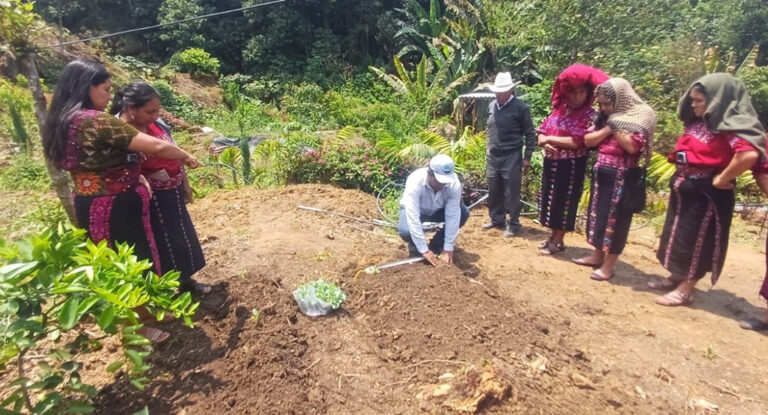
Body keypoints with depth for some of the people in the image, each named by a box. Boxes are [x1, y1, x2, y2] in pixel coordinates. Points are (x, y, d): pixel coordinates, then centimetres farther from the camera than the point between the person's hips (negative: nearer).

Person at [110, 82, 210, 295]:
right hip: (149, 200, -7)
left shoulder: (157, 124, -1)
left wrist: (185, 184, 12)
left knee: (181, 237, 19)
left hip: (172, 194, 7)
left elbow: (175, 155, 9)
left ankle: (185, 280, 39)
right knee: (161, 244, 7)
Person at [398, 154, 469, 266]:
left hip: (437, 210, 3)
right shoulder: (415, 182, -38)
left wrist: (448, 248, -28)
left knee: (463, 212, -22)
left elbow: (453, 215, -27)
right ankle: (415, 247, 3)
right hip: (414, 210, -3)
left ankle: (436, 245, -1)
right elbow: (413, 218, -40)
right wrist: (424, 250, -39)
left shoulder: (454, 183, -30)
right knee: (406, 231, -35)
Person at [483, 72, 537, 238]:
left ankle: (513, 224, 16)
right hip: (492, 156, 6)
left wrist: (527, 157, -8)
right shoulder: (492, 105, 7)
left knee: (511, 193, 1)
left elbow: (530, 134, -5)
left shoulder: (520, 107, -9)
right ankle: (497, 219, 31)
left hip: (511, 157, -5)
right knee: (494, 191, 14)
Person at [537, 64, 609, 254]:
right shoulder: (558, 110, 8)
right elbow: (541, 133, 9)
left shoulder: (590, 115, -9)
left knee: (564, 202, 3)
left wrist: (550, 139, -12)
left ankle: (558, 241, 16)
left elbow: (577, 142, -19)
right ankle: (553, 236, 28)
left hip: (571, 166, -6)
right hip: (551, 164, 6)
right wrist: (545, 143, -14)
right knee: (550, 199, 13)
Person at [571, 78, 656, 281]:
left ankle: (609, 264, 11)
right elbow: (588, 141, 4)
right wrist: (608, 128, -10)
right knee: (598, 213, 14)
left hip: (621, 177, -7)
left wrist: (616, 125, -16)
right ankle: (598, 255, 29)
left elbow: (632, 146, -22)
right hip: (601, 174, 7)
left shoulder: (640, 117, -10)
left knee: (614, 218, 0)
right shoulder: (605, 117, 10)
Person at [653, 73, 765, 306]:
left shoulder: (730, 126, -17)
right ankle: (675, 278, 31)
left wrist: (722, 178, -21)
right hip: (685, 188, 9)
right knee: (678, 235, 16)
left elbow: (750, 154, -32)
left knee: (696, 240, 1)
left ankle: (685, 290, 13)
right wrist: (679, 176, 9)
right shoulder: (697, 122, 8)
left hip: (707, 193, -8)